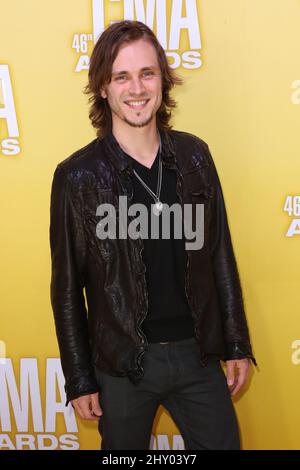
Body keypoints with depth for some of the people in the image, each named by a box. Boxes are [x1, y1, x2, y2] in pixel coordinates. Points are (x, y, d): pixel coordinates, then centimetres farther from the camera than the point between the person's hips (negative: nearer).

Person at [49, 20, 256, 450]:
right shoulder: (78, 176, -11)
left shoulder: (194, 155, -2)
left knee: (223, 443, 15)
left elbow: (220, 255, 5)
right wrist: (79, 380, -2)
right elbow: (67, 287, -5)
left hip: (198, 353, 3)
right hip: (122, 365, -2)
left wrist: (236, 345, 6)